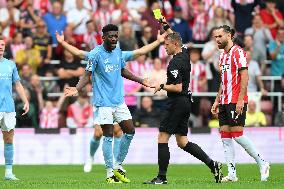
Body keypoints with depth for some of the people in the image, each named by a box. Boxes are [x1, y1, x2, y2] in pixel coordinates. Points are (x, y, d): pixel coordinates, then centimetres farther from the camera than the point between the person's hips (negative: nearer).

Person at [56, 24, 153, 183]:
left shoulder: (118, 52, 8)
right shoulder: (96, 54, -12)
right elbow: (87, 76, -9)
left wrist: (141, 80, 26)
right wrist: (77, 89, -25)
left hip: (119, 100, 7)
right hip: (103, 102, -7)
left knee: (130, 131, 4)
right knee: (109, 136, -5)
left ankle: (118, 166, 17)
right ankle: (110, 173, 2)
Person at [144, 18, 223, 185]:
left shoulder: (175, 63, -18)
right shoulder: (185, 54, 9)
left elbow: (178, 88, -23)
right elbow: (175, 38, 30)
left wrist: (162, 86, -10)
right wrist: (166, 26, 27)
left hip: (178, 103, -9)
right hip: (185, 102, 9)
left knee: (162, 138, -4)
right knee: (182, 142, 11)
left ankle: (162, 177, -3)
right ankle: (212, 164, 4)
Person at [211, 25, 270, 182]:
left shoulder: (238, 52, -8)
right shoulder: (223, 55, 19)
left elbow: (244, 77, -14)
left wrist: (240, 100, -20)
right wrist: (217, 101, 19)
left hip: (236, 102, -9)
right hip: (224, 102, 9)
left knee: (237, 134, -11)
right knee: (225, 136, 2)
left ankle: (262, 164, 3)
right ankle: (232, 174, 2)